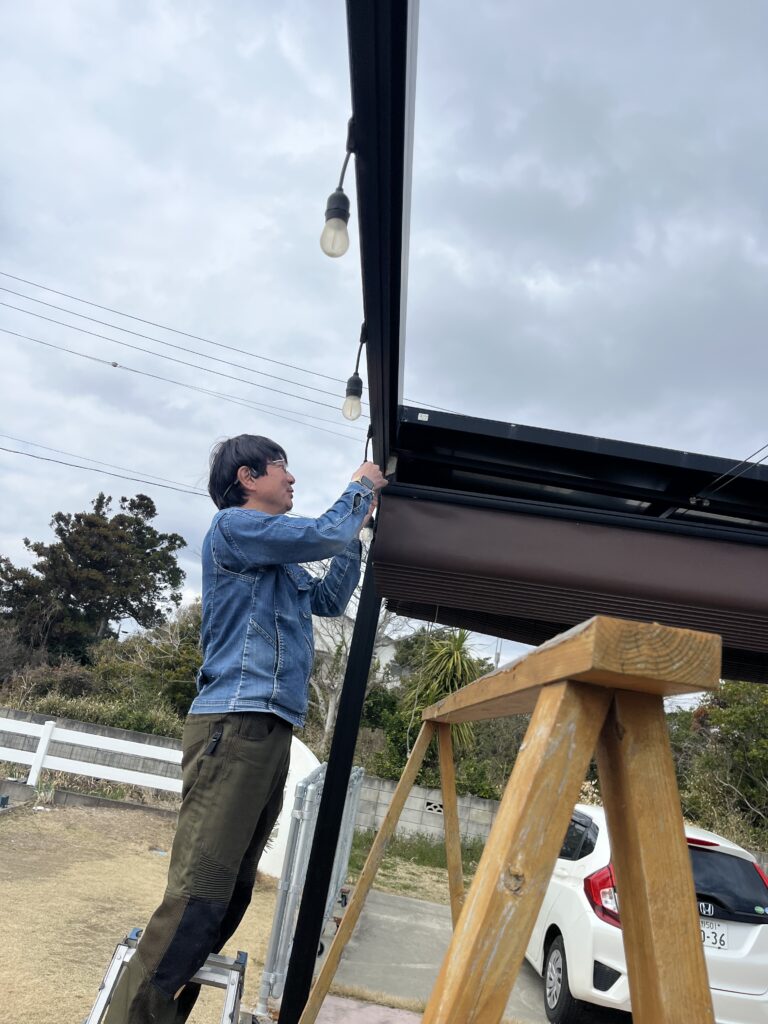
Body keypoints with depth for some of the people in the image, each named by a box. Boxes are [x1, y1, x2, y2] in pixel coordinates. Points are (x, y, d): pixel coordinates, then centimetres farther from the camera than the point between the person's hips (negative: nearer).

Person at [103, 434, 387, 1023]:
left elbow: (331, 599, 31)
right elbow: (327, 534, -8)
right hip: (234, 725, -9)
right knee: (200, 890, -13)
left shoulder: (282, 563, 24)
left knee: (233, 893, 8)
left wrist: (358, 528, 28)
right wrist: (361, 487, 10)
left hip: (272, 732, 9)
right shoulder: (234, 526, -3)